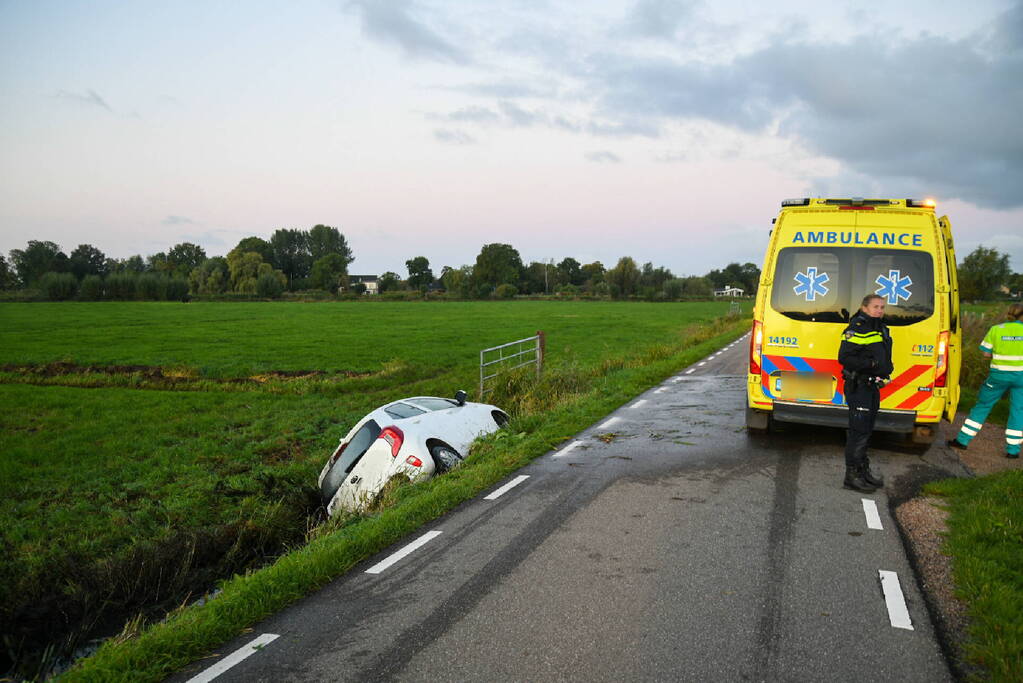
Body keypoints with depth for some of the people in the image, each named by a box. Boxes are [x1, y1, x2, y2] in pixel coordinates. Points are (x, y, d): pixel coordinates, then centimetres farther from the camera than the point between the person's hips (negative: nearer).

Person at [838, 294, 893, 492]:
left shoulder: (881, 329, 15)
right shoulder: (857, 329, -15)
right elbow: (845, 358, -22)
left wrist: (885, 370, 11)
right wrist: (872, 364, -27)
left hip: (872, 386, 10)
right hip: (858, 387, -10)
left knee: (866, 431, 17)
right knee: (859, 431, -7)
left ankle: (863, 470, 27)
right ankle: (852, 476, 0)